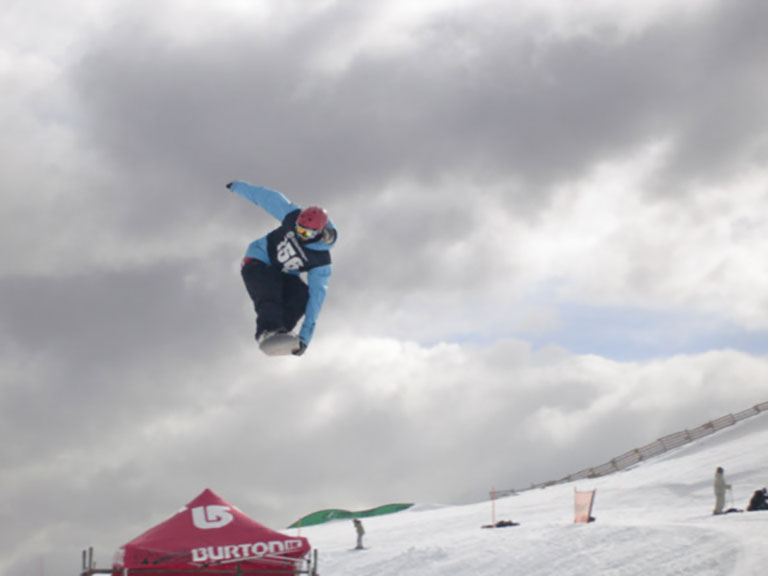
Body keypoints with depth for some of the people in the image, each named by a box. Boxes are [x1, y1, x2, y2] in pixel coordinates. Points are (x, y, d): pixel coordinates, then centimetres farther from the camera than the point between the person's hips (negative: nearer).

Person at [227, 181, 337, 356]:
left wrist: (305, 336, -35)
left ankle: (279, 331, -36)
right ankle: (267, 327, -48)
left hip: (284, 276, 1)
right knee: (269, 287, -34)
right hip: (258, 261, -1)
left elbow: (316, 297, -29)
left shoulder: (322, 261, -26)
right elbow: (270, 198, -6)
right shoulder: (294, 217, -23)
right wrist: (239, 186, 7)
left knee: (303, 295, -30)